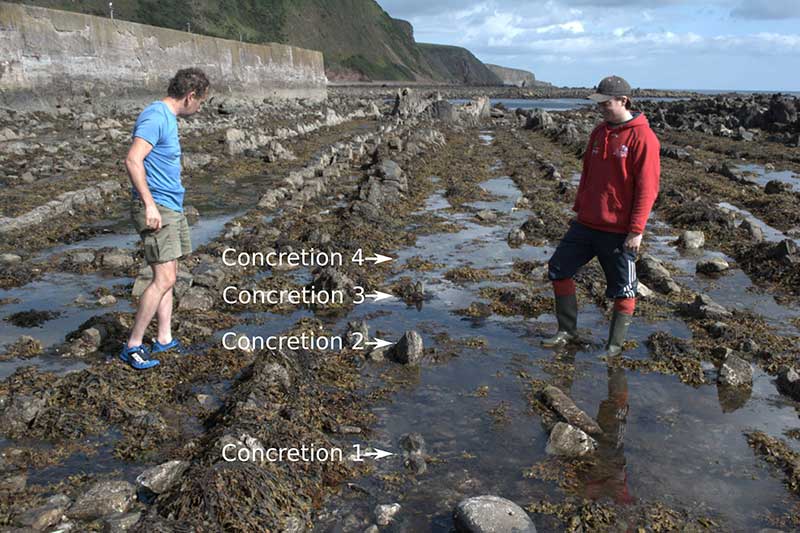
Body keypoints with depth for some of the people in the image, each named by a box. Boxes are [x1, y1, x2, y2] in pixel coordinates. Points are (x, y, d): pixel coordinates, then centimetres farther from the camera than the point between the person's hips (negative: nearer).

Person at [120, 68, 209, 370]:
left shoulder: (168, 118, 16)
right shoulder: (156, 117, -14)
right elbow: (133, 161, -24)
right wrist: (149, 203, -26)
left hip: (172, 209, 10)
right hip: (155, 208, -10)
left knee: (168, 277, 12)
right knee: (164, 279, -11)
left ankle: (165, 339, 20)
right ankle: (133, 346, -2)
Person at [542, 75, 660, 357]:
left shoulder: (642, 137, -13)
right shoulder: (599, 133, 9)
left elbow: (647, 188, -16)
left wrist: (636, 230, -18)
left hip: (619, 231, -7)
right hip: (586, 224, 7)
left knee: (622, 289, 6)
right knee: (558, 269, 8)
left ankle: (615, 345, 22)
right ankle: (567, 331, 22)